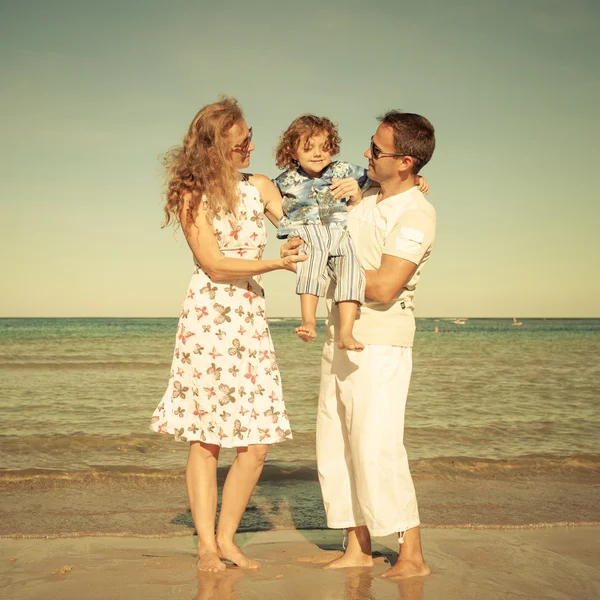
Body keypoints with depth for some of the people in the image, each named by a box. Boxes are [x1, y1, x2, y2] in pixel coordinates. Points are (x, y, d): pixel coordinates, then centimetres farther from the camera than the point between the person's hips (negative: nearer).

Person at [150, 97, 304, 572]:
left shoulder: (258, 186, 11)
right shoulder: (192, 195, -3)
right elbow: (216, 266, -8)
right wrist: (278, 263, -14)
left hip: (252, 318, 5)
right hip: (208, 315, -4)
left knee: (257, 443, -1)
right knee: (206, 440, 0)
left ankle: (227, 539, 15)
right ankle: (206, 544, 13)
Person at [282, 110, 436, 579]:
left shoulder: (417, 214, -14)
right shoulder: (366, 198, 10)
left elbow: (384, 286, -22)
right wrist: (307, 243, 7)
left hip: (381, 343, -9)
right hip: (340, 339, 9)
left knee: (376, 448, -11)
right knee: (336, 447, 9)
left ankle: (413, 556, 1)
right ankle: (358, 547, 19)